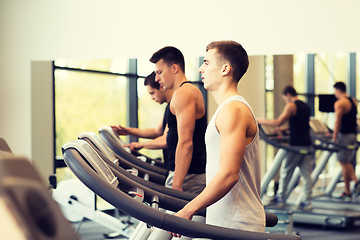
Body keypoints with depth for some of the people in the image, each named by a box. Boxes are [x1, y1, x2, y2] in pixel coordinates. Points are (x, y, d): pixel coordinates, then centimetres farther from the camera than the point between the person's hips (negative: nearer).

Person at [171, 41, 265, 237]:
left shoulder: (232, 110, -15)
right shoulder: (230, 108, 18)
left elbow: (229, 174, -23)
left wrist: (187, 211, -21)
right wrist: (192, 207, 21)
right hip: (223, 223, 10)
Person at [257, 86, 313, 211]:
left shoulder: (291, 106, -7)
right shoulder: (306, 107, 16)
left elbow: (278, 122, -13)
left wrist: (261, 121, -2)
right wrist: (285, 129, 34)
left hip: (296, 145, -7)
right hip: (307, 145, 7)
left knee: (285, 172, 6)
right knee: (306, 174, 6)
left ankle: (280, 199, 15)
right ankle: (307, 201, 5)